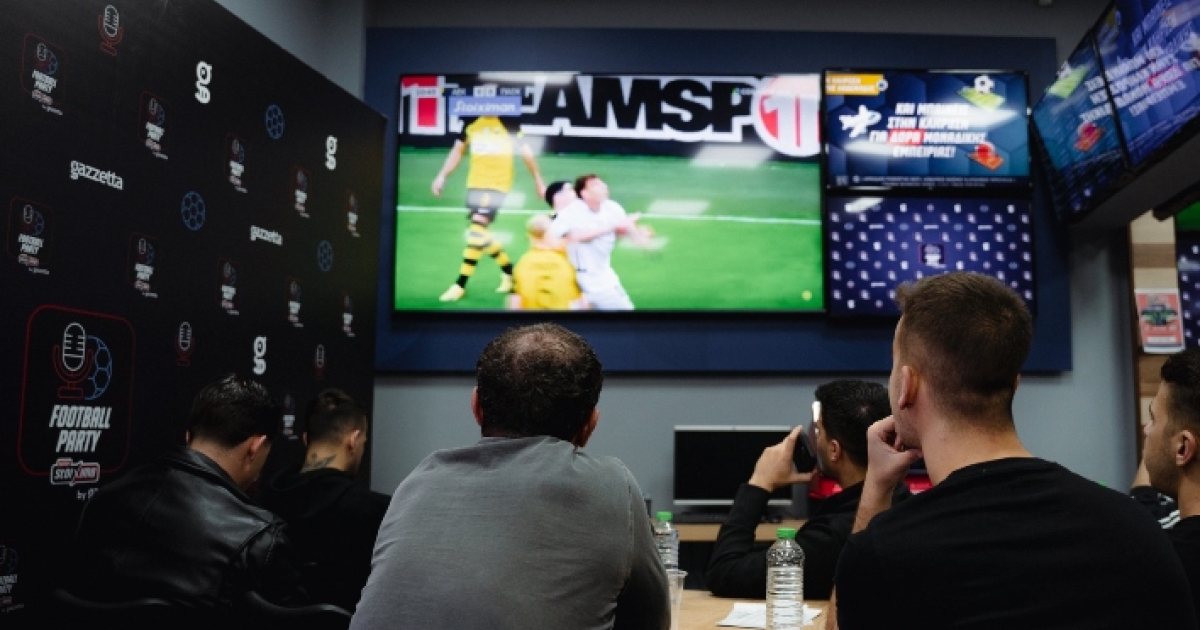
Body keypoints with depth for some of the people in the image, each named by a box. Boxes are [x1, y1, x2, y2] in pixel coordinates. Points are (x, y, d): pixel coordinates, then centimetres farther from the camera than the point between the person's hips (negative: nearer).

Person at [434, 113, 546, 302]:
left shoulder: (509, 122, -6)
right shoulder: (471, 123, 7)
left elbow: (525, 152, 1)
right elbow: (458, 150, 16)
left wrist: (538, 181, 5)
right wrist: (442, 176, 8)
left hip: (497, 185, -6)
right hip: (475, 184, 6)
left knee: (476, 232, -15)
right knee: (479, 234, 8)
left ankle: (460, 285, -6)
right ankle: (509, 270, 30)